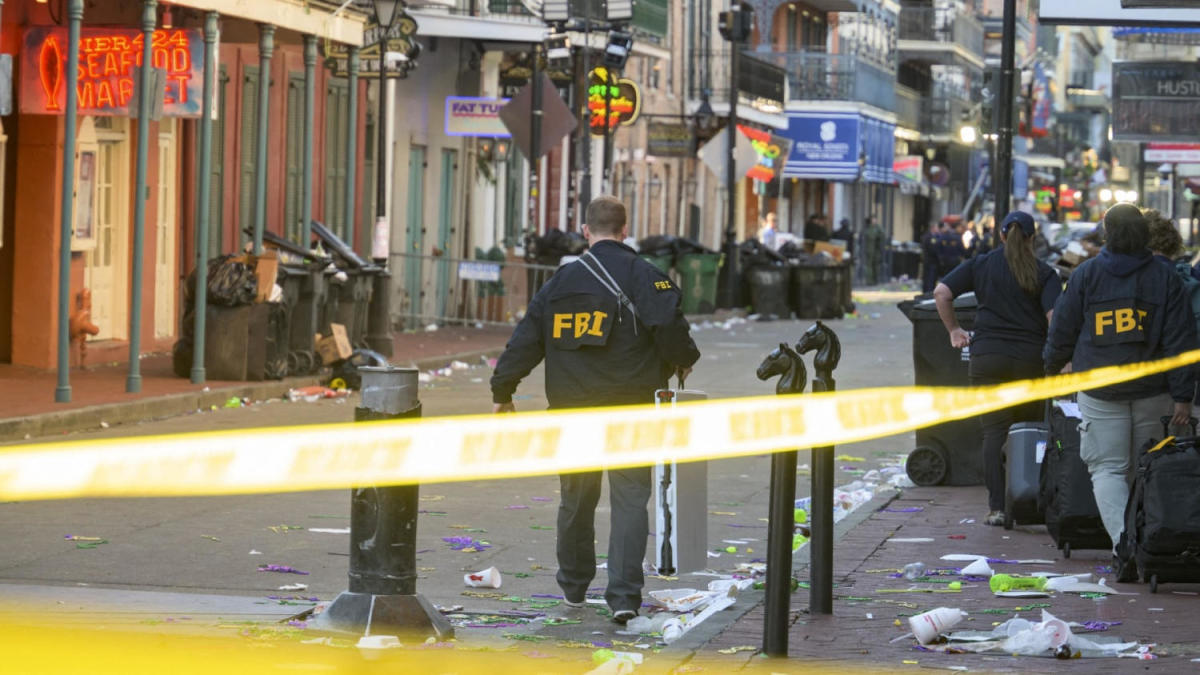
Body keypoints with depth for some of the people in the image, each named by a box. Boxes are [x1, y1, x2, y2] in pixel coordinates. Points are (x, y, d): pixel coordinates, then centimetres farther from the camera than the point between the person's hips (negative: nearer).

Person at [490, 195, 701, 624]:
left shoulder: (561, 281, 8)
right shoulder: (643, 277, -5)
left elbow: (526, 339, 10)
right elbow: (669, 327, -14)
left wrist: (502, 392, 18)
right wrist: (683, 363, 8)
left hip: (572, 410, 3)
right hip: (630, 408, -3)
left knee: (576, 499, 16)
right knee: (630, 498, -2)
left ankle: (573, 586, 29)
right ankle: (624, 594, -13)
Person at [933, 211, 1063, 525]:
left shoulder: (980, 265, 6)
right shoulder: (1044, 273, 2)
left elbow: (941, 293, -1)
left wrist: (954, 329, 10)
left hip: (987, 357, 1)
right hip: (1030, 358, -1)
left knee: (994, 432, 1)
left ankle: (997, 507, -5)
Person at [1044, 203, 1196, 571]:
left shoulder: (1086, 274, -1)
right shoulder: (1165, 277, 0)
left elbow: (1063, 330, 5)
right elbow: (1181, 340, -3)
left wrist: (1053, 365, 25)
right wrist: (1182, 396, -1)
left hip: (1100, 393, -1)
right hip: (1152, 390, 1)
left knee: (1108, 469, -1)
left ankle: (1123, 541, -20)